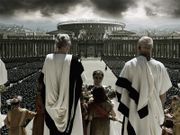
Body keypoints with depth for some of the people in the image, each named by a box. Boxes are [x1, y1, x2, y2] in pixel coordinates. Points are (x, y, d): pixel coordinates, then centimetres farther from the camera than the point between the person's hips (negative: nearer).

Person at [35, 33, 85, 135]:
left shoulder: (48, 59, -6)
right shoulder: (73, 60, -16)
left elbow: (43, 79, 5)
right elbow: (81, 78, -3)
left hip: (51, 104, 4)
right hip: (69, 103, -3)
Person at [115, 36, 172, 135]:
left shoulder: (129, 65, -11)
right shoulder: (159, 67, -5)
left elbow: (120, 89, -9)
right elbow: (163, 95, -2)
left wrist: (125, 109, 7)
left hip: (133, 113, -1)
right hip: (153, 114, 2)